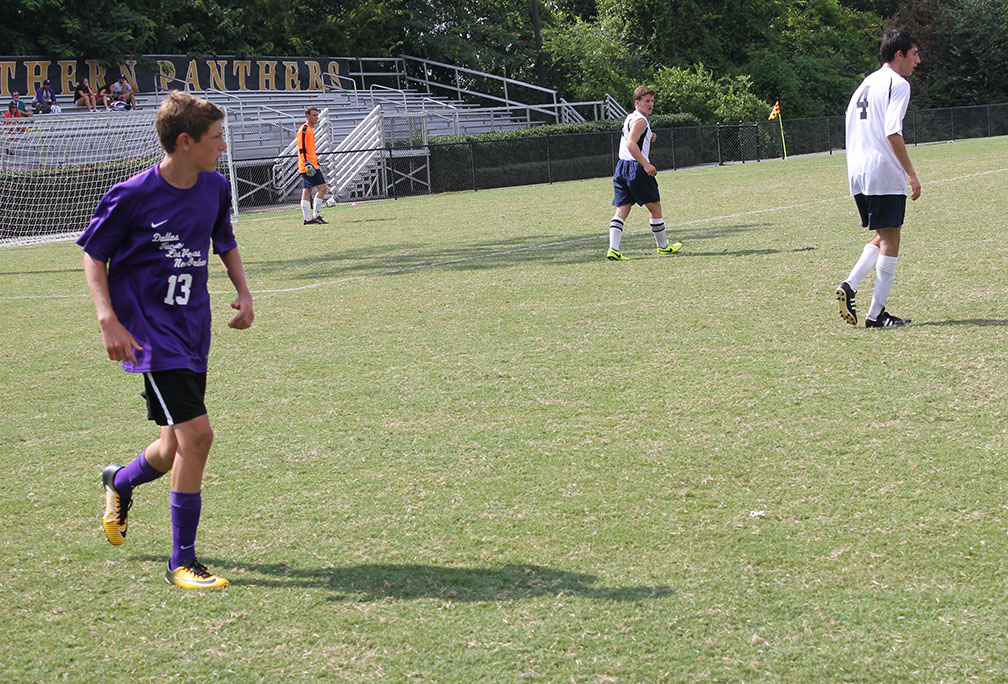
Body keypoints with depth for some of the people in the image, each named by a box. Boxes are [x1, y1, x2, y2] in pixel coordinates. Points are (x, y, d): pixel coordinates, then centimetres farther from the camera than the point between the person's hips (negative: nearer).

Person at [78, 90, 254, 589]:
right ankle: (181, 563, -5)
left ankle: (120, 481, 47)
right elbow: (93, 255, -4)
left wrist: (242, 292, 7)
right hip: (150, 332, -7)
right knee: (196, 433, -18)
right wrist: (108, 320, -14)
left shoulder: (216, 188, 3)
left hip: (193, 329, 7)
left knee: (178, 447, 11)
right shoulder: (132, 196, -14)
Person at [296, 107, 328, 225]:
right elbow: (302, 148, -17)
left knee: (306, 191, 8)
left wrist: (316, 162, 27)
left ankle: (307, 218, 8)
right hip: (308, 165, -10)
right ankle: (316, 215, -12)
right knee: (322, 187, -12)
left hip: (311, 165, 10)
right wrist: (307, 163, -24)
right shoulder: (304, 129, -11)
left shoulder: (310, 129, 19)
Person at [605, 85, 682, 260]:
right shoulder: (640, 121, -11)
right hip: (636, 168, -9)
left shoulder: (629, 118, 19)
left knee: (622, 211, 2)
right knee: (655, 208, 7)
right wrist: (646, 164, -30)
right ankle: (663, 246, 18)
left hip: (622, 167, 9)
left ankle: (613, 249, -11)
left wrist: (648, 139, 16)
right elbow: (630, 144, -24)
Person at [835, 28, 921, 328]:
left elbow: (852, 127, 21)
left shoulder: (866, 83, 19)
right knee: (890, 241, -2)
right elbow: (892, 133, -17)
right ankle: (876, 313, -3)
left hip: (857, 173, 8)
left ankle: (848, 287, 0)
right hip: (885, 172, -8)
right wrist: (911, 173, -14)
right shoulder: (898, 84, -7)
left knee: (883, 237, 17)